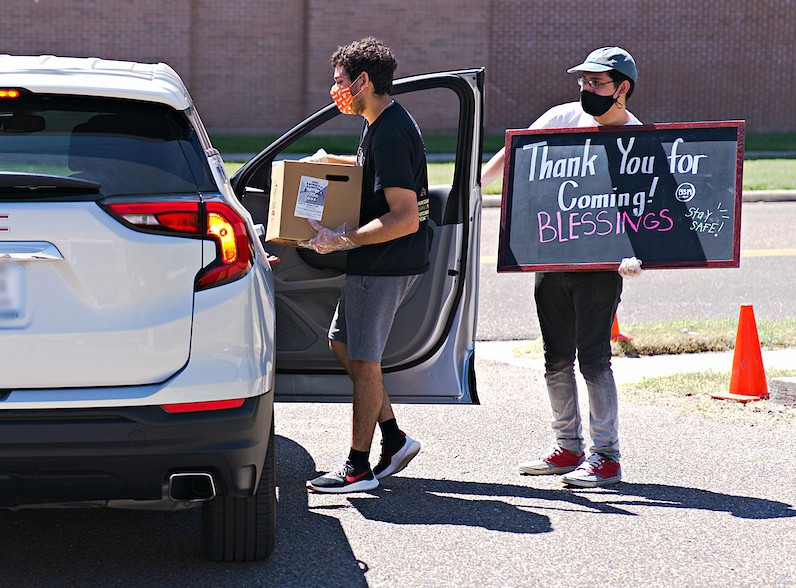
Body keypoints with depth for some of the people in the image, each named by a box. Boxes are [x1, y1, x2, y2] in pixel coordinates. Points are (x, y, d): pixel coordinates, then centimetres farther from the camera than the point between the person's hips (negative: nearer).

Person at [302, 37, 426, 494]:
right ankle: (394, 439, 19)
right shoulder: (387, 124, 11)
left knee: (363, 359, -3)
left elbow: (405, 218, -26)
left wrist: (342, 239, -25)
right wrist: (334, 162, 20)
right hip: (382, 262, 11)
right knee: (343, 342, 17)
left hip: (387, 262, -11)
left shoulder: (391, 135, -22)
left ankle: (359, 467, 4)